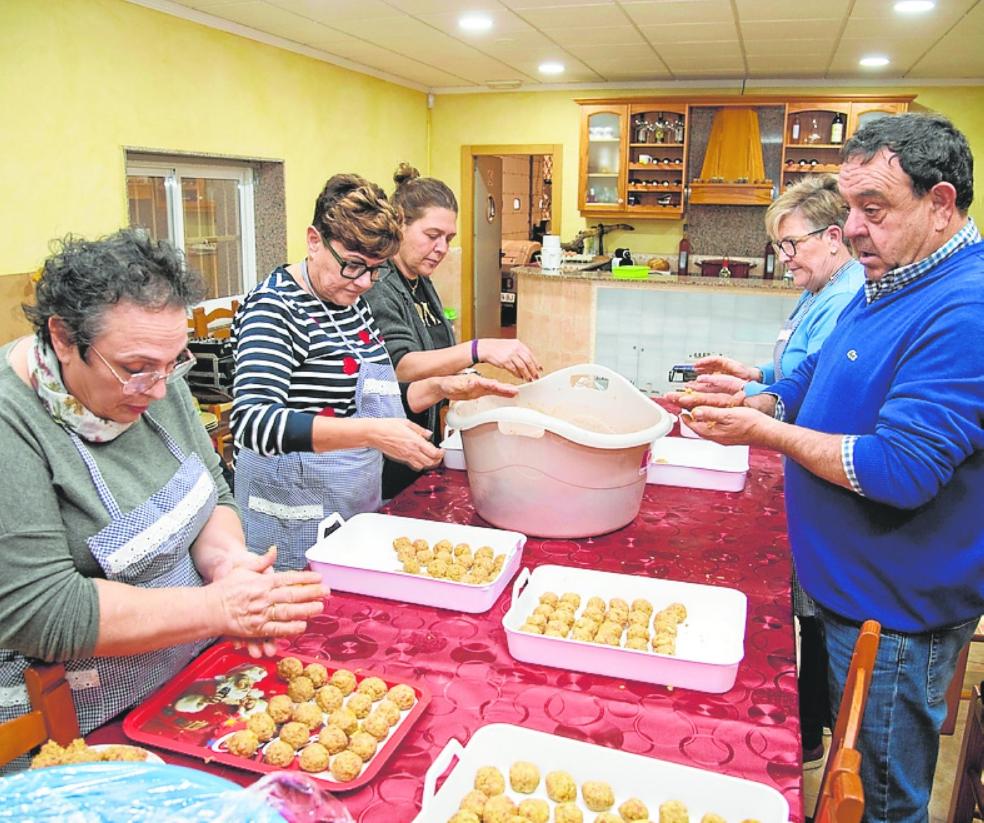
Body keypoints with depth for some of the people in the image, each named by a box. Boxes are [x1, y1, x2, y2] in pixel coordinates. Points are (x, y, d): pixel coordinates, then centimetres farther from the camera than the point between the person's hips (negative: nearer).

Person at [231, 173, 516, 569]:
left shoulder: (352, 301, 7)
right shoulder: (274, 308, -17)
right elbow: (252, 422, -30)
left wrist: (441, 388, 1)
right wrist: (371, 433, -38)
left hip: (359, 503, 8)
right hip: (296, 519, -8)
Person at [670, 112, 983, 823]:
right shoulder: (885, 285, 7)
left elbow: (900, 470, -30)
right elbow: (814, 382, 17)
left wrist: (763, 431, -21)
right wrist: (751, 401, -3)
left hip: (895, 613, -9)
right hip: (849, 585, 9)